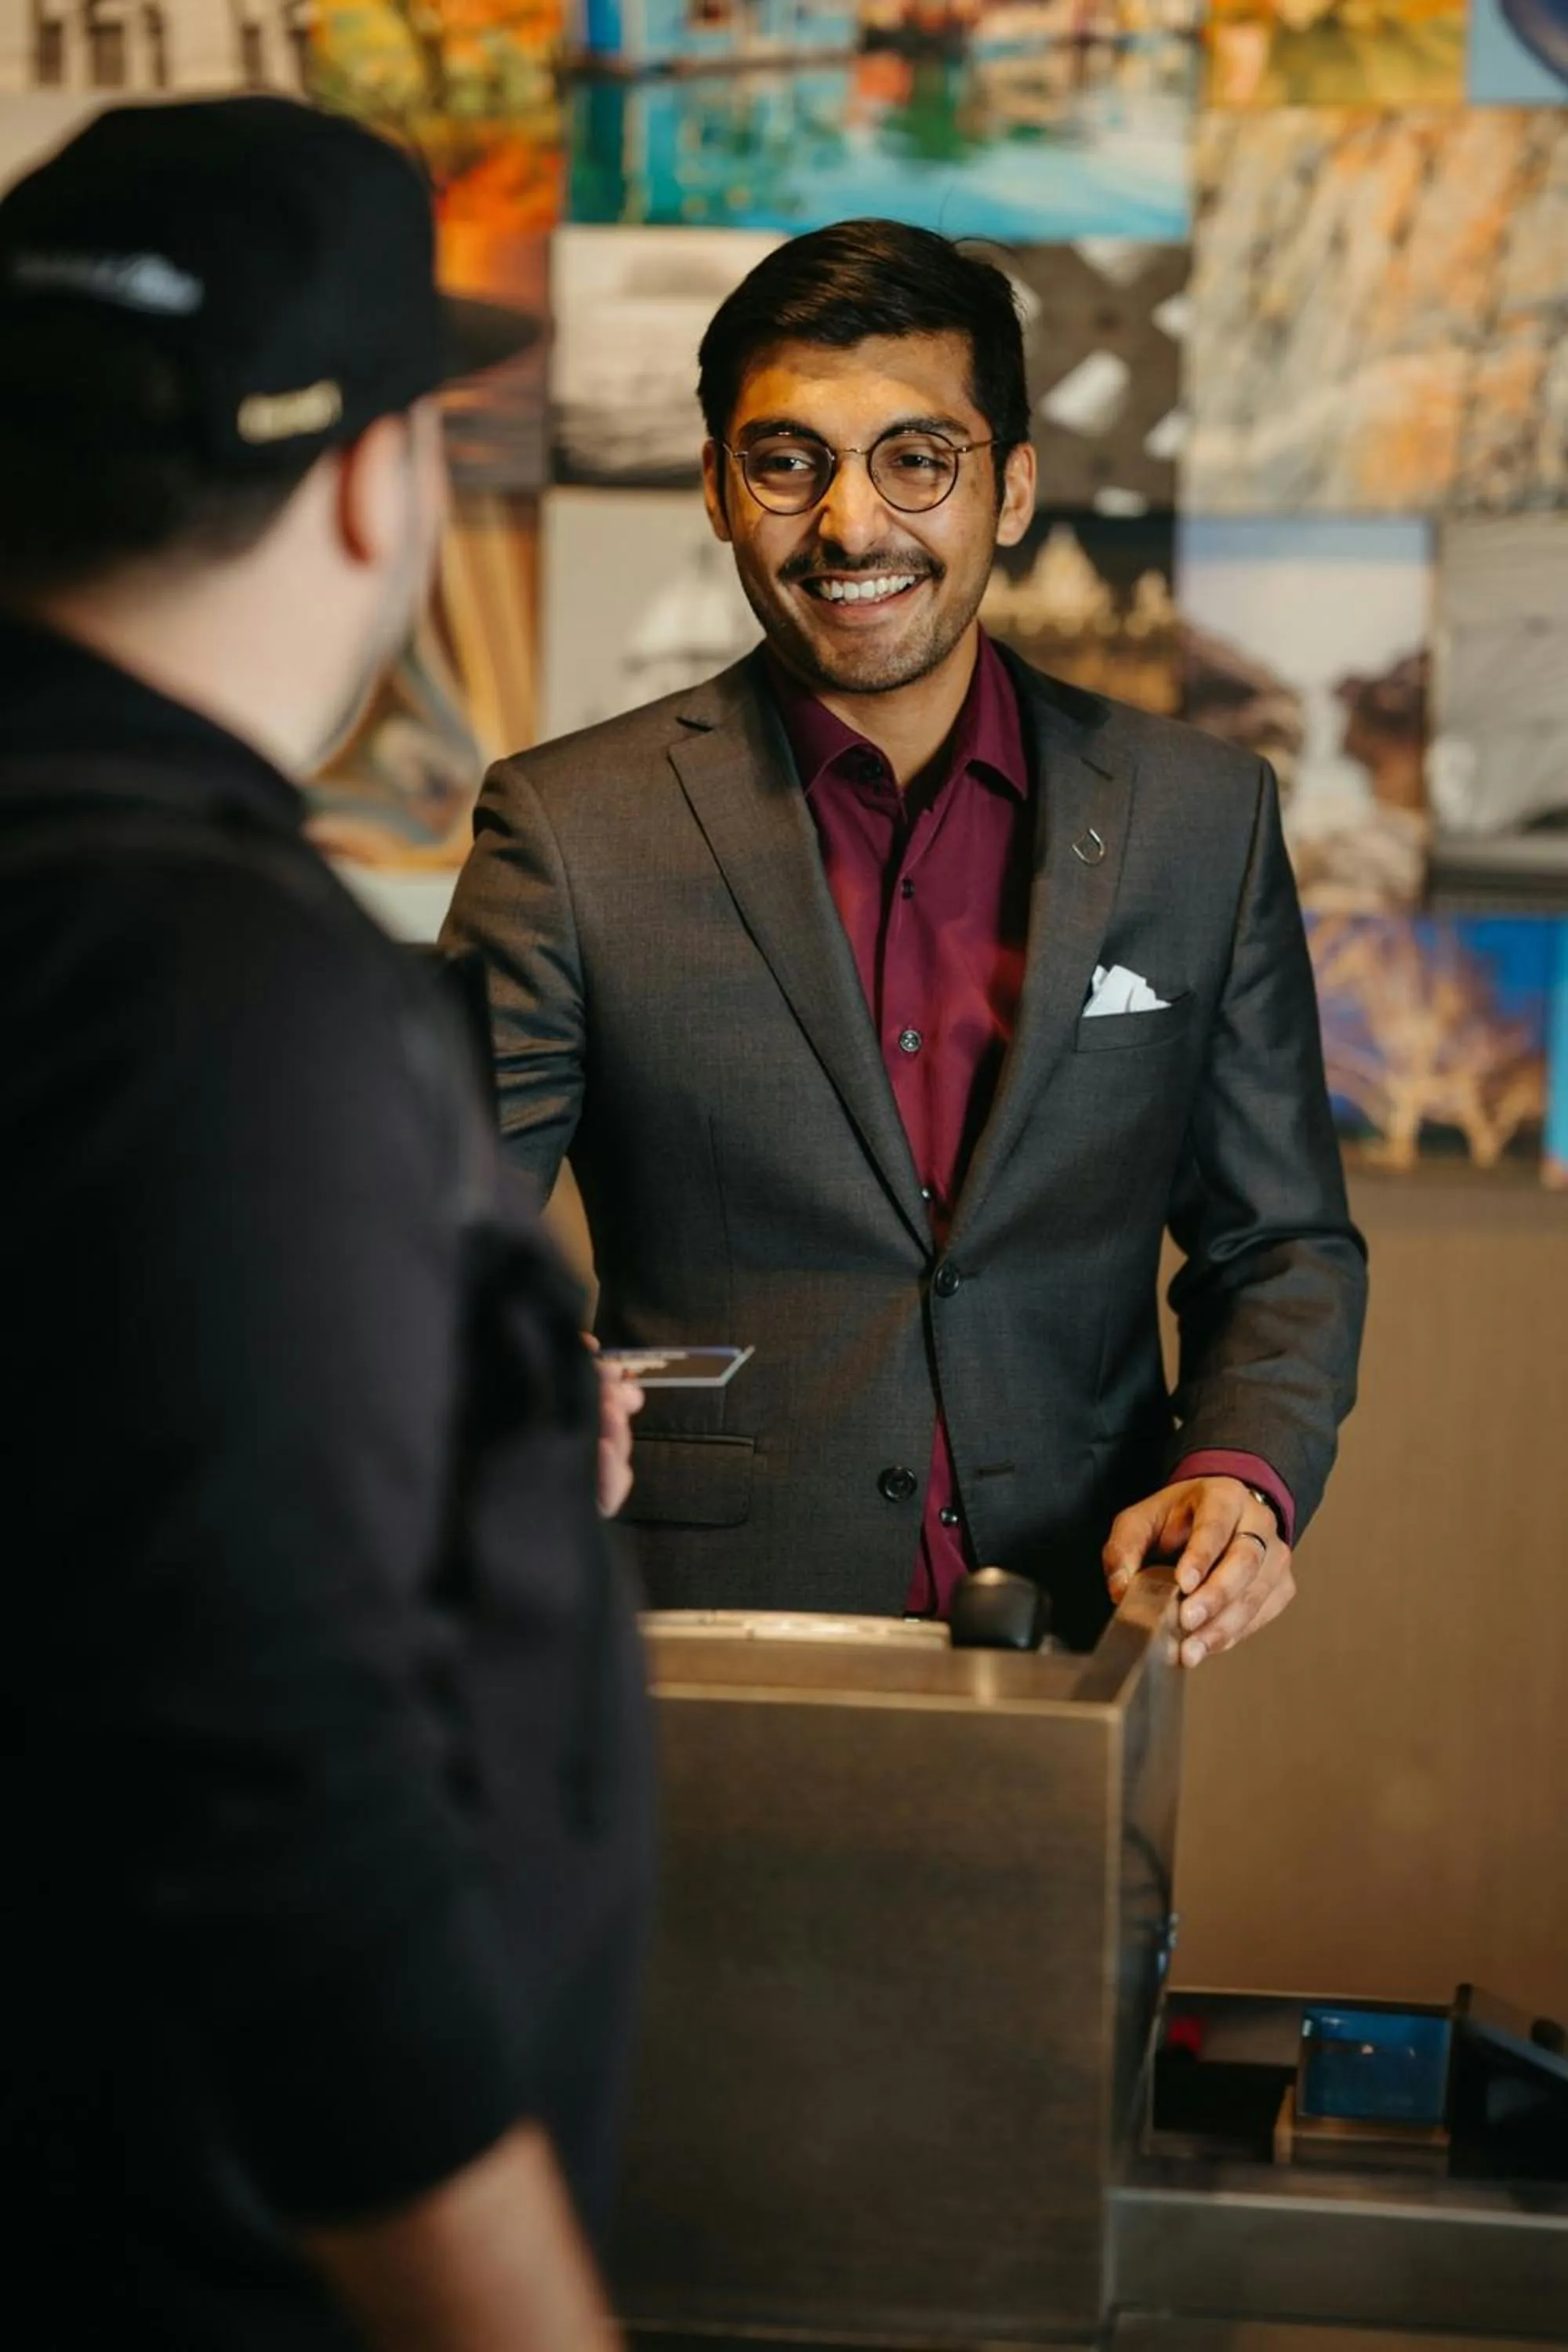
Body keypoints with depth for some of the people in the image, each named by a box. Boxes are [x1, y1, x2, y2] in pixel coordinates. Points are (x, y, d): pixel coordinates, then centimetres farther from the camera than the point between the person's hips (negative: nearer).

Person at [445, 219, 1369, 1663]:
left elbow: (1283, 1247, 14)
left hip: (1074, 1633, 3)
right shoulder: (573, 829, 1)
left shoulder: (1202, 822, 8)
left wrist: (1244, 1471, -6)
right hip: (703, 1640, -2)